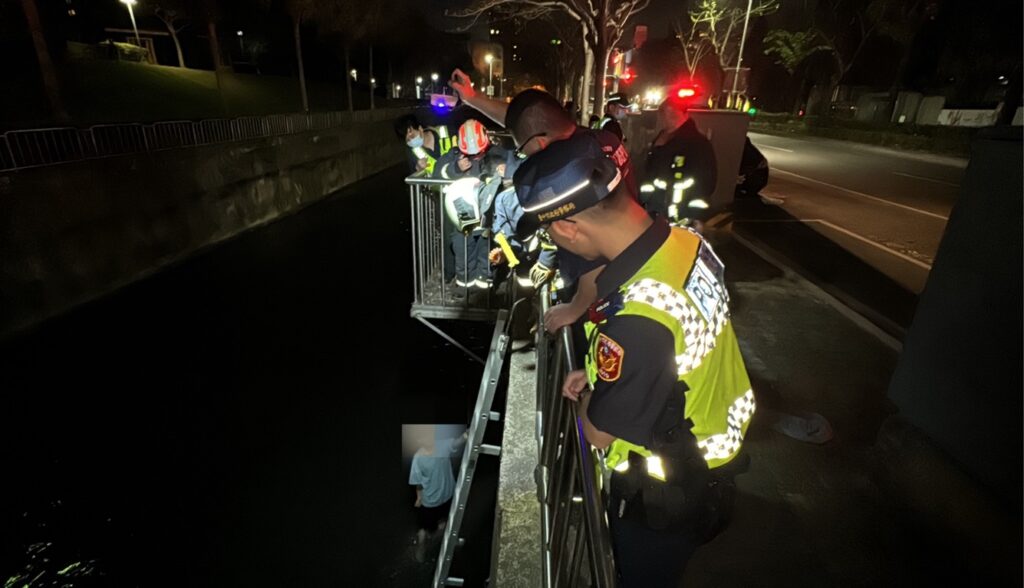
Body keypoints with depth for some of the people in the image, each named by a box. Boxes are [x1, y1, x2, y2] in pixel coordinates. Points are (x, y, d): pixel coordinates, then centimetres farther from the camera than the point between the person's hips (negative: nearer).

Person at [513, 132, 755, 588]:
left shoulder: (635, 316, -41)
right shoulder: (686, 241, -14)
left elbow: (599, 431, -23)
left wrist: (587, 392, -4)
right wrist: (602, 375, 1)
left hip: (668, 485, -7)